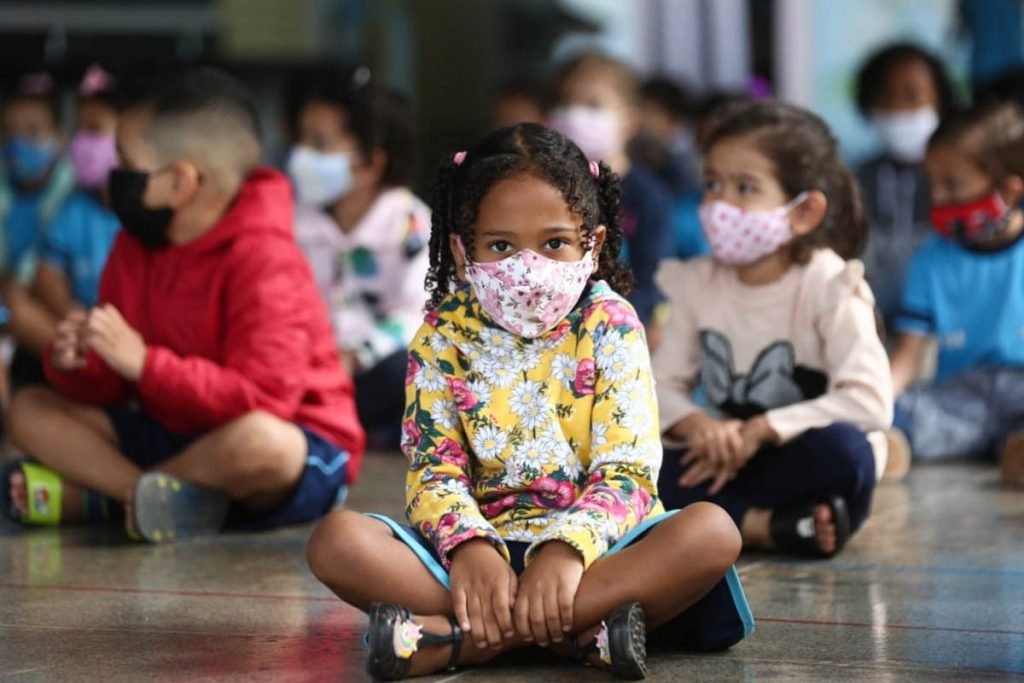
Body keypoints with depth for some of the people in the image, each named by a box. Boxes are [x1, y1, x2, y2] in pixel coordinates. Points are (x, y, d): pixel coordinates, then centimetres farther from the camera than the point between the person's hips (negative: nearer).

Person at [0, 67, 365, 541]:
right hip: (171, 433, 7)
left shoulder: (263, 259, -20)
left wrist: (144, 363, -30)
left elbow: (264, 397, -29)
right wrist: (74, 364, -18)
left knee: (260, 441, -43)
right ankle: (149, 493, -22)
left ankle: (90, 493, -21)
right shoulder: (134, 248, 4)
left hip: (300, 453, -7)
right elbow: (110, 389, 6)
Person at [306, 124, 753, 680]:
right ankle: (580, 630, -32)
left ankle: (455, 638, -33)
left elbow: (625, 469, -10)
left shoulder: (609, 327, 0)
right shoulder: (442, 338, 4)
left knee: (713, 531, -30)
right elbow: (433, 468, -5)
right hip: (484, 542, 0)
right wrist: (468, 547, -28)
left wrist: (568, 549, -29)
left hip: (587, 547, 0)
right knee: (338, 540, -23)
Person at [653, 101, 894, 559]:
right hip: (724, 461, 4)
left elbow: (870, 401, -23)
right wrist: (694, 424, -24)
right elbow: (661, 384, 0)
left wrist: (760, 431, -25)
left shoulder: (827, 286, -13)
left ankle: (714, 517, -23)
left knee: (841, 448, -37)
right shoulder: (698, 284, 1)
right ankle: (769, 526, -30)